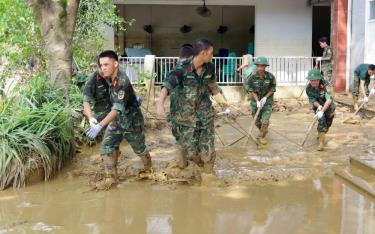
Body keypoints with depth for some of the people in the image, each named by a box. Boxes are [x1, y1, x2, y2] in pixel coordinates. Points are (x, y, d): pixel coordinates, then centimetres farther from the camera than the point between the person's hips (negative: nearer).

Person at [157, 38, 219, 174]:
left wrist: (214, 90, 43)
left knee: (208, 151, 0)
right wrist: (160, 104, -44)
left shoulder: (209, 68, -2)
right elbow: (166, 86, -27)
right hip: (187, 116, -3)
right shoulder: (182, 69, -16)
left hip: (205, 116, 3)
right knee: (189, 149, 2)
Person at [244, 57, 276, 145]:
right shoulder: (252, 76, -18)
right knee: (257, 121, 12)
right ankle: (264, 131, 42)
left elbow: (272, 88, -5)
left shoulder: (270, 76, -18)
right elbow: (251, 90, -11)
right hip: (256, 100, 1)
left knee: (265, 120, -11)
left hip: (267, 100, -1)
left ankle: (261, 136, 10)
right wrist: (257, 101, -19)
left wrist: (265, 97, -16)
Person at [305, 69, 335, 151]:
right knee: (321, 122, -18)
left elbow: (329, 100, -41)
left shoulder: (325, 84, -35)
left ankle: (321, 135, 43)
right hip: (318, 105, 1)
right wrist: (319, 106, -34)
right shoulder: (308, 88, -23)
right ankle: (321, 143, -11)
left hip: (328, 106, 0)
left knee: (328, 123, 13)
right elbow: (312, 100, -14)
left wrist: (322, 111, -50)